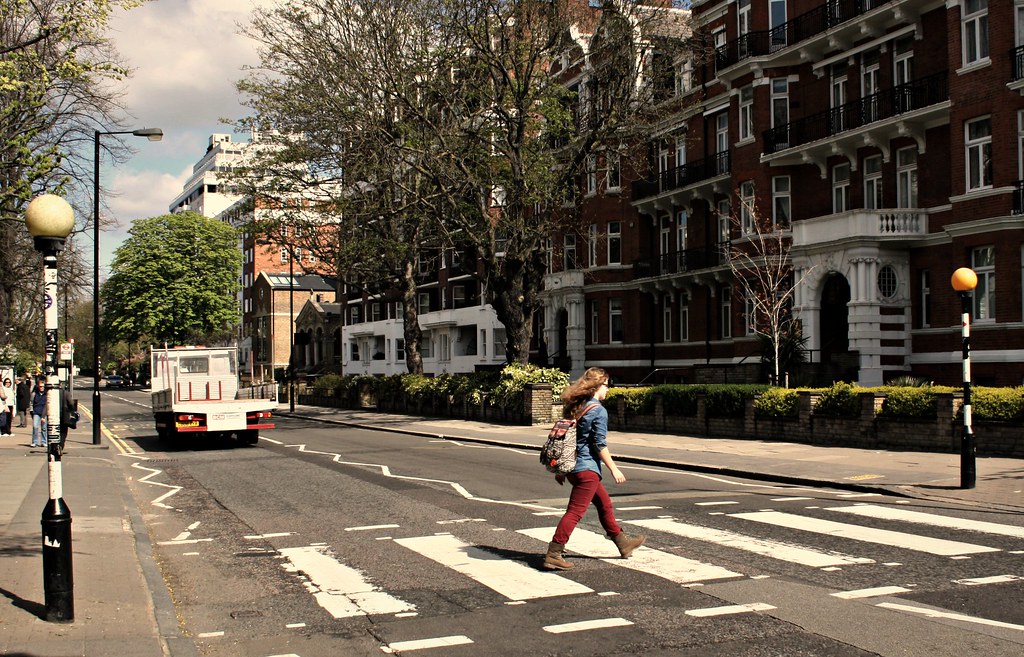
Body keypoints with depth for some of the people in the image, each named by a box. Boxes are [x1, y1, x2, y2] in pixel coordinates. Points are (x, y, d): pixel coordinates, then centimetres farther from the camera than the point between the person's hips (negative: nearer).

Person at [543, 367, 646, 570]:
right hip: (587, 469, -9)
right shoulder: (598, 410, -13)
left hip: (572, 467, 9)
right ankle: (553, 555, -10)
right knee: (575, 512, -7)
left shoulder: (574, 407, 11)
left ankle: (623, 542, 34)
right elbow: (600, 445, -15)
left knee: (604, 503, 21)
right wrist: (614, 469, -9)